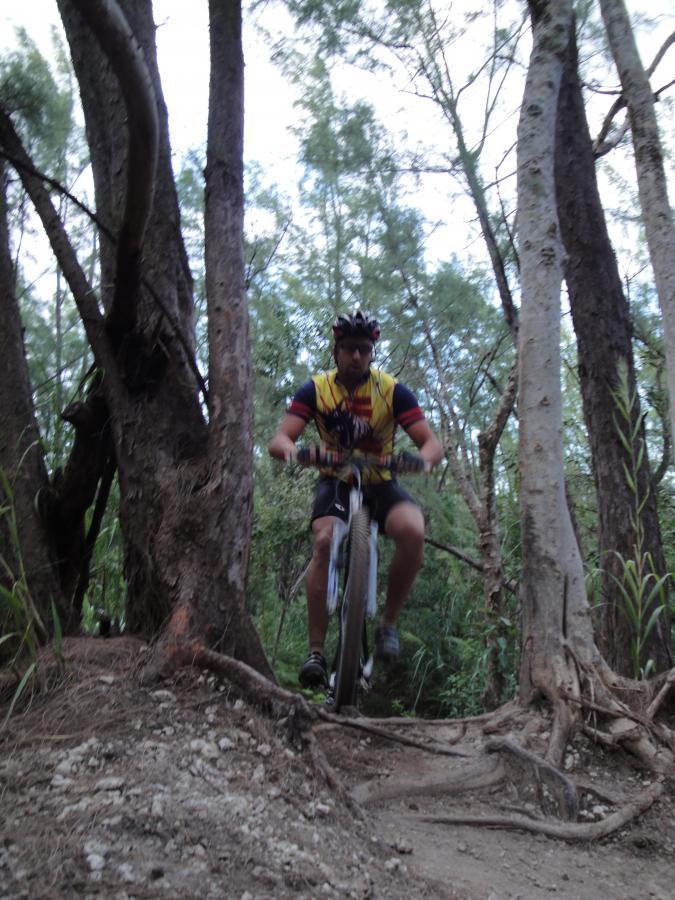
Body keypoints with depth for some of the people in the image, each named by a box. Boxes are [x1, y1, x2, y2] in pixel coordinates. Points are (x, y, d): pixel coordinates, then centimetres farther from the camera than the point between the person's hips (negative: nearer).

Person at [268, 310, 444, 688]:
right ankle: (316, 652, -20)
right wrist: (292, 450, -42)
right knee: (325, 543, -29)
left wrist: (424, 458, -39)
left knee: (413, 531, -30)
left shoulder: (393, 390, -10)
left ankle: (389, 623, -10)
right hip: (336, 482, 0)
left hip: (381, 483, 0)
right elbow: (279, 440, -17)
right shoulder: (316, 389, -9)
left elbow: (432, 442, -14)